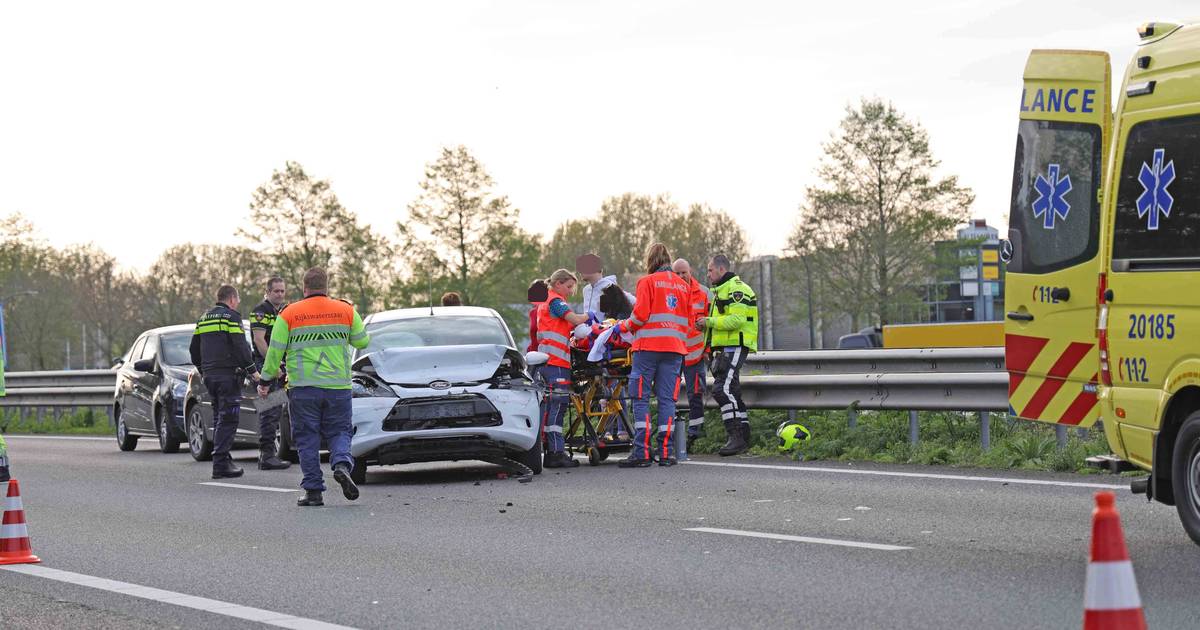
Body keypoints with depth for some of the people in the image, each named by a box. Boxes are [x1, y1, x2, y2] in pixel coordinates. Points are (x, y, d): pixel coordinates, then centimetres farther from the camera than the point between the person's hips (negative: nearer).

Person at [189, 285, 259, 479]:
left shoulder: (204, 318, 17)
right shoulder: (231, 317, -6)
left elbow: (194, 349, 21)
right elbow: (240, 347, -14)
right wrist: (252, 370, -8)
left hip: (209, 375, 8)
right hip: (228, 374, -8)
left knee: (219, 418, 15)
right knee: (228, 419, -8)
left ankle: (223, 458, 17)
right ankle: (221, 463, -14)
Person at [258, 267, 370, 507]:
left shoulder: (289, 314, -1)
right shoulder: (346, 311, 3)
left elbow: (275, 351, 0)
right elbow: (363, 342, 13)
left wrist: (266, 381, 11)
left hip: (303, 388, -1)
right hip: (338, 387, 1)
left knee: (307, 438, 6)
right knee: (339, 432, 12)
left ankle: (313, 489, 3)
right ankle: (342, 464, -18)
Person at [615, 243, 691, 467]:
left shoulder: (647, 281, -1)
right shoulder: (683, 285, 14)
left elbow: (640, 314, -9)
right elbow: (687, 320, 15)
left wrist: (624, 326, 7)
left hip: (649, 346, -4)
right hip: (675, 348, 4)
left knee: (641, 398, -1)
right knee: (667, 399, 5)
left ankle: (641, 453, -7)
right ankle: (666, 452, 1)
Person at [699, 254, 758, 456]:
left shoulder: (736, 289, -10)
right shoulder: (721, 290, 24)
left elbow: (737, 320, -22)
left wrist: (710, 321, -16)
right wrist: (706, 325, 10)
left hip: (734, 347, -11)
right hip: (724, 348, 11)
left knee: (722, 389, -20)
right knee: (732, 393, 11)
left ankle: (736, 436, -22)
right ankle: (743, 437, 14)